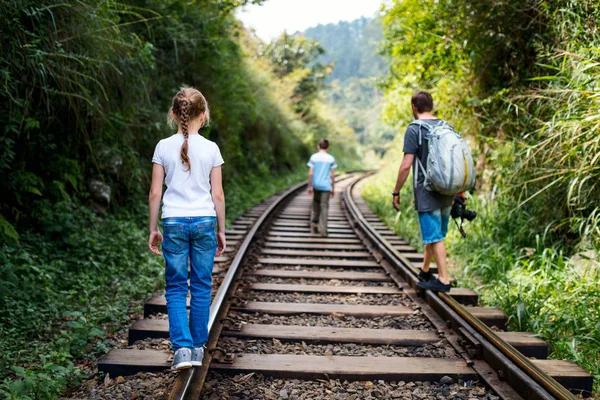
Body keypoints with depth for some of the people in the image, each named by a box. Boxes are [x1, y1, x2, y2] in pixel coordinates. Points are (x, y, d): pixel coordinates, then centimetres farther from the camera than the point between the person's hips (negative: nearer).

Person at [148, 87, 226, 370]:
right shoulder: (211, 149, -2)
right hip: (204, 221, 0)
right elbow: (217, 194, 0)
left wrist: (153, 229, 9)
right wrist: (221, 230, 9)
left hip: (173, 222, 0)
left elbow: (155, 193, 0)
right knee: (201, 287, 11)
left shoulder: (164, 147, -1)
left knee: (175, 287, 8)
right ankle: (198, 347, 19)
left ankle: (182, 347, -4)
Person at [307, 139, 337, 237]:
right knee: (324, 207, 1)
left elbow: (310, 173, -4)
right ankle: (323, 230, -2)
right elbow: (332, 175, -1)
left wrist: (309, 186, 3)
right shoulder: (331, 158, -1)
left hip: (316, 185, 1)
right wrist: (333, 188, 7)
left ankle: (314, 223, 18)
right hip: (326, 186, -1)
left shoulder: (314, 157, -1)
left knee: (316, 203, 22)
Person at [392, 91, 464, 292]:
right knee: (433, 234, 18)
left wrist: (396, 192, -8)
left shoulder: (414, 129, -11)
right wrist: (460, 190, 20)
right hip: (446, 192, 7)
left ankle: (443, 279, 3)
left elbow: (406, 165, -17)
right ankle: (425, 271, 32)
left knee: (434, 236, 0)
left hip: (426, 193, -7)